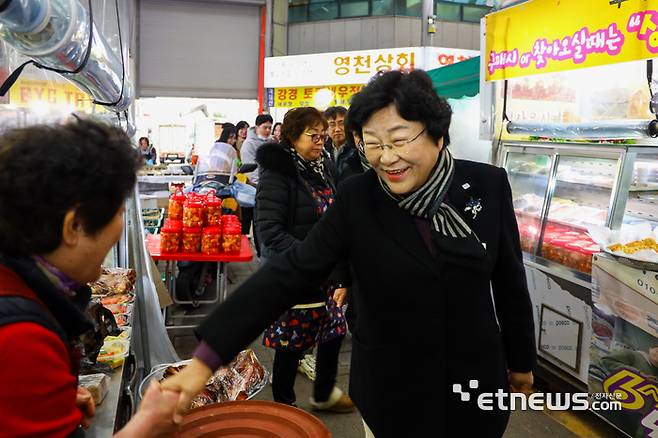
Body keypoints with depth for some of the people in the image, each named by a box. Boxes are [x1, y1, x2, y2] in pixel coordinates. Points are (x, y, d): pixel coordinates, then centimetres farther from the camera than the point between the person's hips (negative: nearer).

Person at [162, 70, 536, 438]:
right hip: (390, 387, -1)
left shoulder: (489, 186, -10)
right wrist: (205, 359, -23)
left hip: (475, 379, 2)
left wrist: (521, 359, 12)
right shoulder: (357, 200, -13)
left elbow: (510, 280, 1)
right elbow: (291, 274, -18)